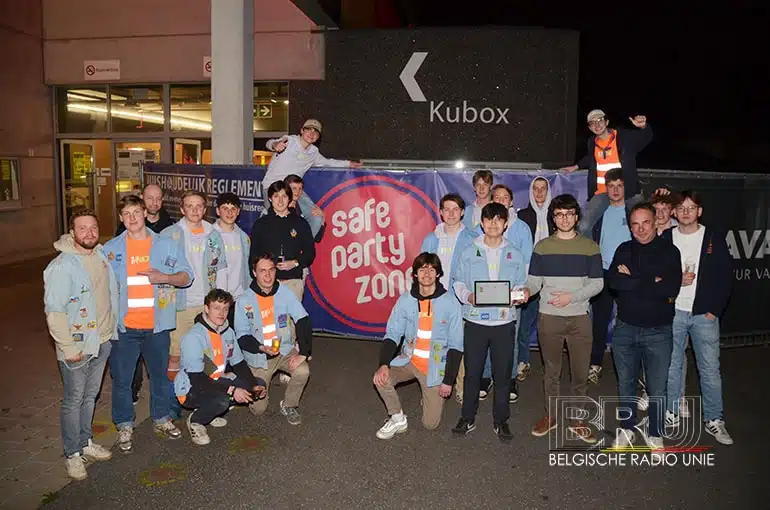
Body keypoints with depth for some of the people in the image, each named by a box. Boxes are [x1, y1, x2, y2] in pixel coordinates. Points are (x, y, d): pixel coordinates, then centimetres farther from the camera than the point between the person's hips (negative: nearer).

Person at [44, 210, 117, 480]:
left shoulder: (102, 255, 2)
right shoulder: (61, 267, -19)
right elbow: (54, 312, -19)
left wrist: (112, 328, 13)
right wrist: (68, 348, -18)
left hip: (103, 340, 6)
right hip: (77, 347, -6)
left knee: (90, 395, 20)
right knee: (74, 400, 7)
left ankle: (85, 442, 36)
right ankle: (72, 453, 23)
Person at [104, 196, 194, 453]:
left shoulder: (167, 245, 2)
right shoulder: (111, 248, 2)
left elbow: (187, 276, 3)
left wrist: (164, 277, -16)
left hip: (157, 325, 1)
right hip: (124, 326, 0)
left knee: (160, 374, 15)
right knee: (121, 379, 8)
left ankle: (161, 418, 35)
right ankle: (125, 426, 28)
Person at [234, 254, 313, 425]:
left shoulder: (285, 292, -8)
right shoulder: (244, 301, -11)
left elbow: (303, 321, -12)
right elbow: (242, 336, -7)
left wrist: (302, 352, -22)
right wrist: (262, 348, -25)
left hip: (284, 349, 1)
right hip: (258, 356, -1)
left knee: (302, 371, -29)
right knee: (258, 408, -2)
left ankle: (289, 405, 1)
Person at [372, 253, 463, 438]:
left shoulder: (450, 303, -13)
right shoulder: (405, 300, -7)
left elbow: (456, 346, -9)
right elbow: (392, 335, -6)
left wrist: (448, 380, -11)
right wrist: (384, 364, -23)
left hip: (435, 368, -2)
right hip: (409, 360, 2)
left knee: (430, 423, 0)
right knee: (381, 379, -24)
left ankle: (433, 397, 34)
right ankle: (397, 419, 2)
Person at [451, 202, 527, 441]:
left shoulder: (515, 255, 6)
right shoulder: (469, 252, 3)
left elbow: (521, 285, 10)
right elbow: (458, 283, 3)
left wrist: (516, 297, -11)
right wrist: (468, 296, -16)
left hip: (504, 321, 1)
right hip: (475, 321, -1)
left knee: (503, 373, 8)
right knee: (472, 371, 7)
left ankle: (501, 420, 24)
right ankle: (468, 417, 23)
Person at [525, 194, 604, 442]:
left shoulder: (590, 247, 3)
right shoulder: (542, 247, 5)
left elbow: (597, 283, 0)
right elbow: (535, 280, 3)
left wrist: (572, 296, -14)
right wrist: (527, 291, -19)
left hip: (579, 317, 0)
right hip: (549, 318, 0)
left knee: (580, 373, 7)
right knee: (551, 371, 12)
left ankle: (576, 419, 23)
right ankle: (550, 416, 27)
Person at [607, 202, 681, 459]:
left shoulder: (669, 251, -5)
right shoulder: (624, 250, 4)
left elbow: (671, 289, -19)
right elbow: (612, 280, -12)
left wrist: (632, 280, -14)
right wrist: (651, 283, -17)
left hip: (658, 331, -3)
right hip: (625, 328, 3)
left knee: (657, 388, 7)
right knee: (625, 383, 15)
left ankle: (655, 435, 26)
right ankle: (627, 429, 32)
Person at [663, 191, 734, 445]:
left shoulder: (714, 238, 1)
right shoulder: (665, 238, 3)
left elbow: (725, 276, 0)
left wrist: (715, 310, -5)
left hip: (705, 314, 0)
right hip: (673, 312, 1)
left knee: (710, 369, 5)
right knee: (672, 367, 9)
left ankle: (714, 420, 18)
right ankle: (671, 414, 22)